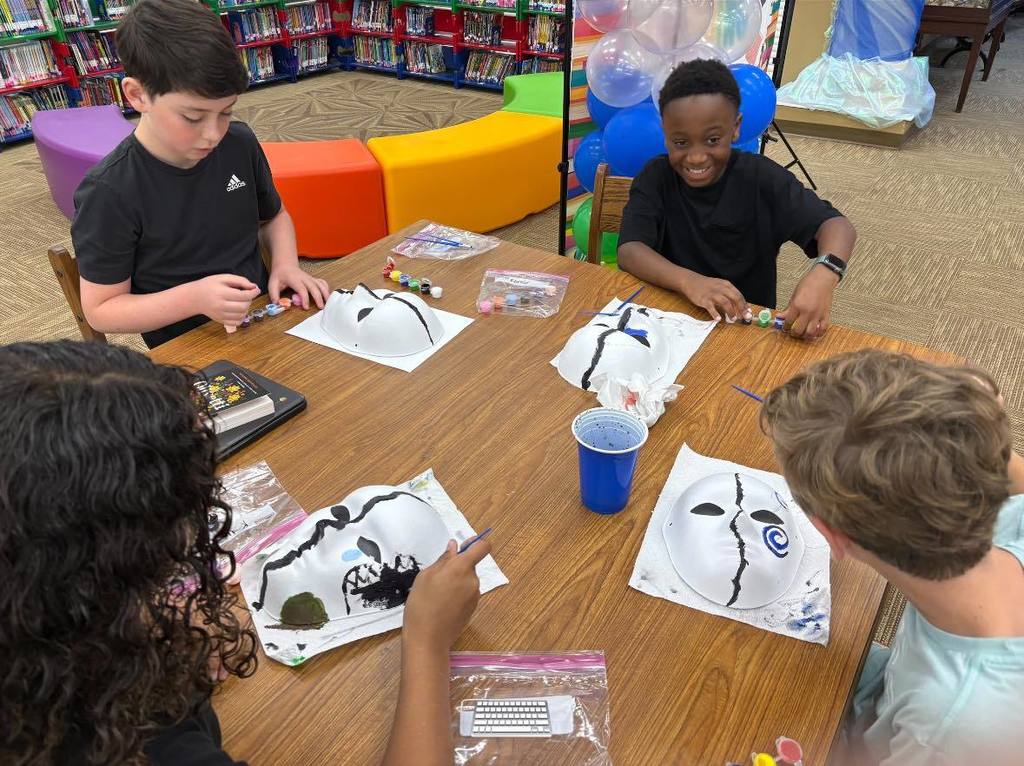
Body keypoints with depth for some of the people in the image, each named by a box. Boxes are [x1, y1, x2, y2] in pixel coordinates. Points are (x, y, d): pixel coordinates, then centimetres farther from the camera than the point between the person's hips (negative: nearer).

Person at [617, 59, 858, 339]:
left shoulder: (761, 178, -8)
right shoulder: (655, 177, -7)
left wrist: (823, 273, -38)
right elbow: (629, 251, -20)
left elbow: (837, 225, -14)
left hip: (750, 324, 1)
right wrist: (688, 281, -39)